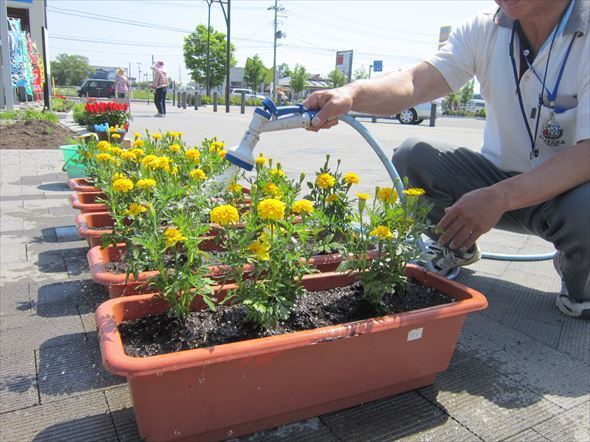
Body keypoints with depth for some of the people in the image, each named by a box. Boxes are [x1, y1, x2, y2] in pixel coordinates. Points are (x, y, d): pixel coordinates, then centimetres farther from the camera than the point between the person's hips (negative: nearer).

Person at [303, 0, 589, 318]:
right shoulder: (483, 30, -7)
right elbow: (416, 82, -22)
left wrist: (499, 197, -39)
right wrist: (351, 94, -41)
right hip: (499, 175, 3)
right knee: (412, 156, -18)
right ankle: (456, 247, 10)